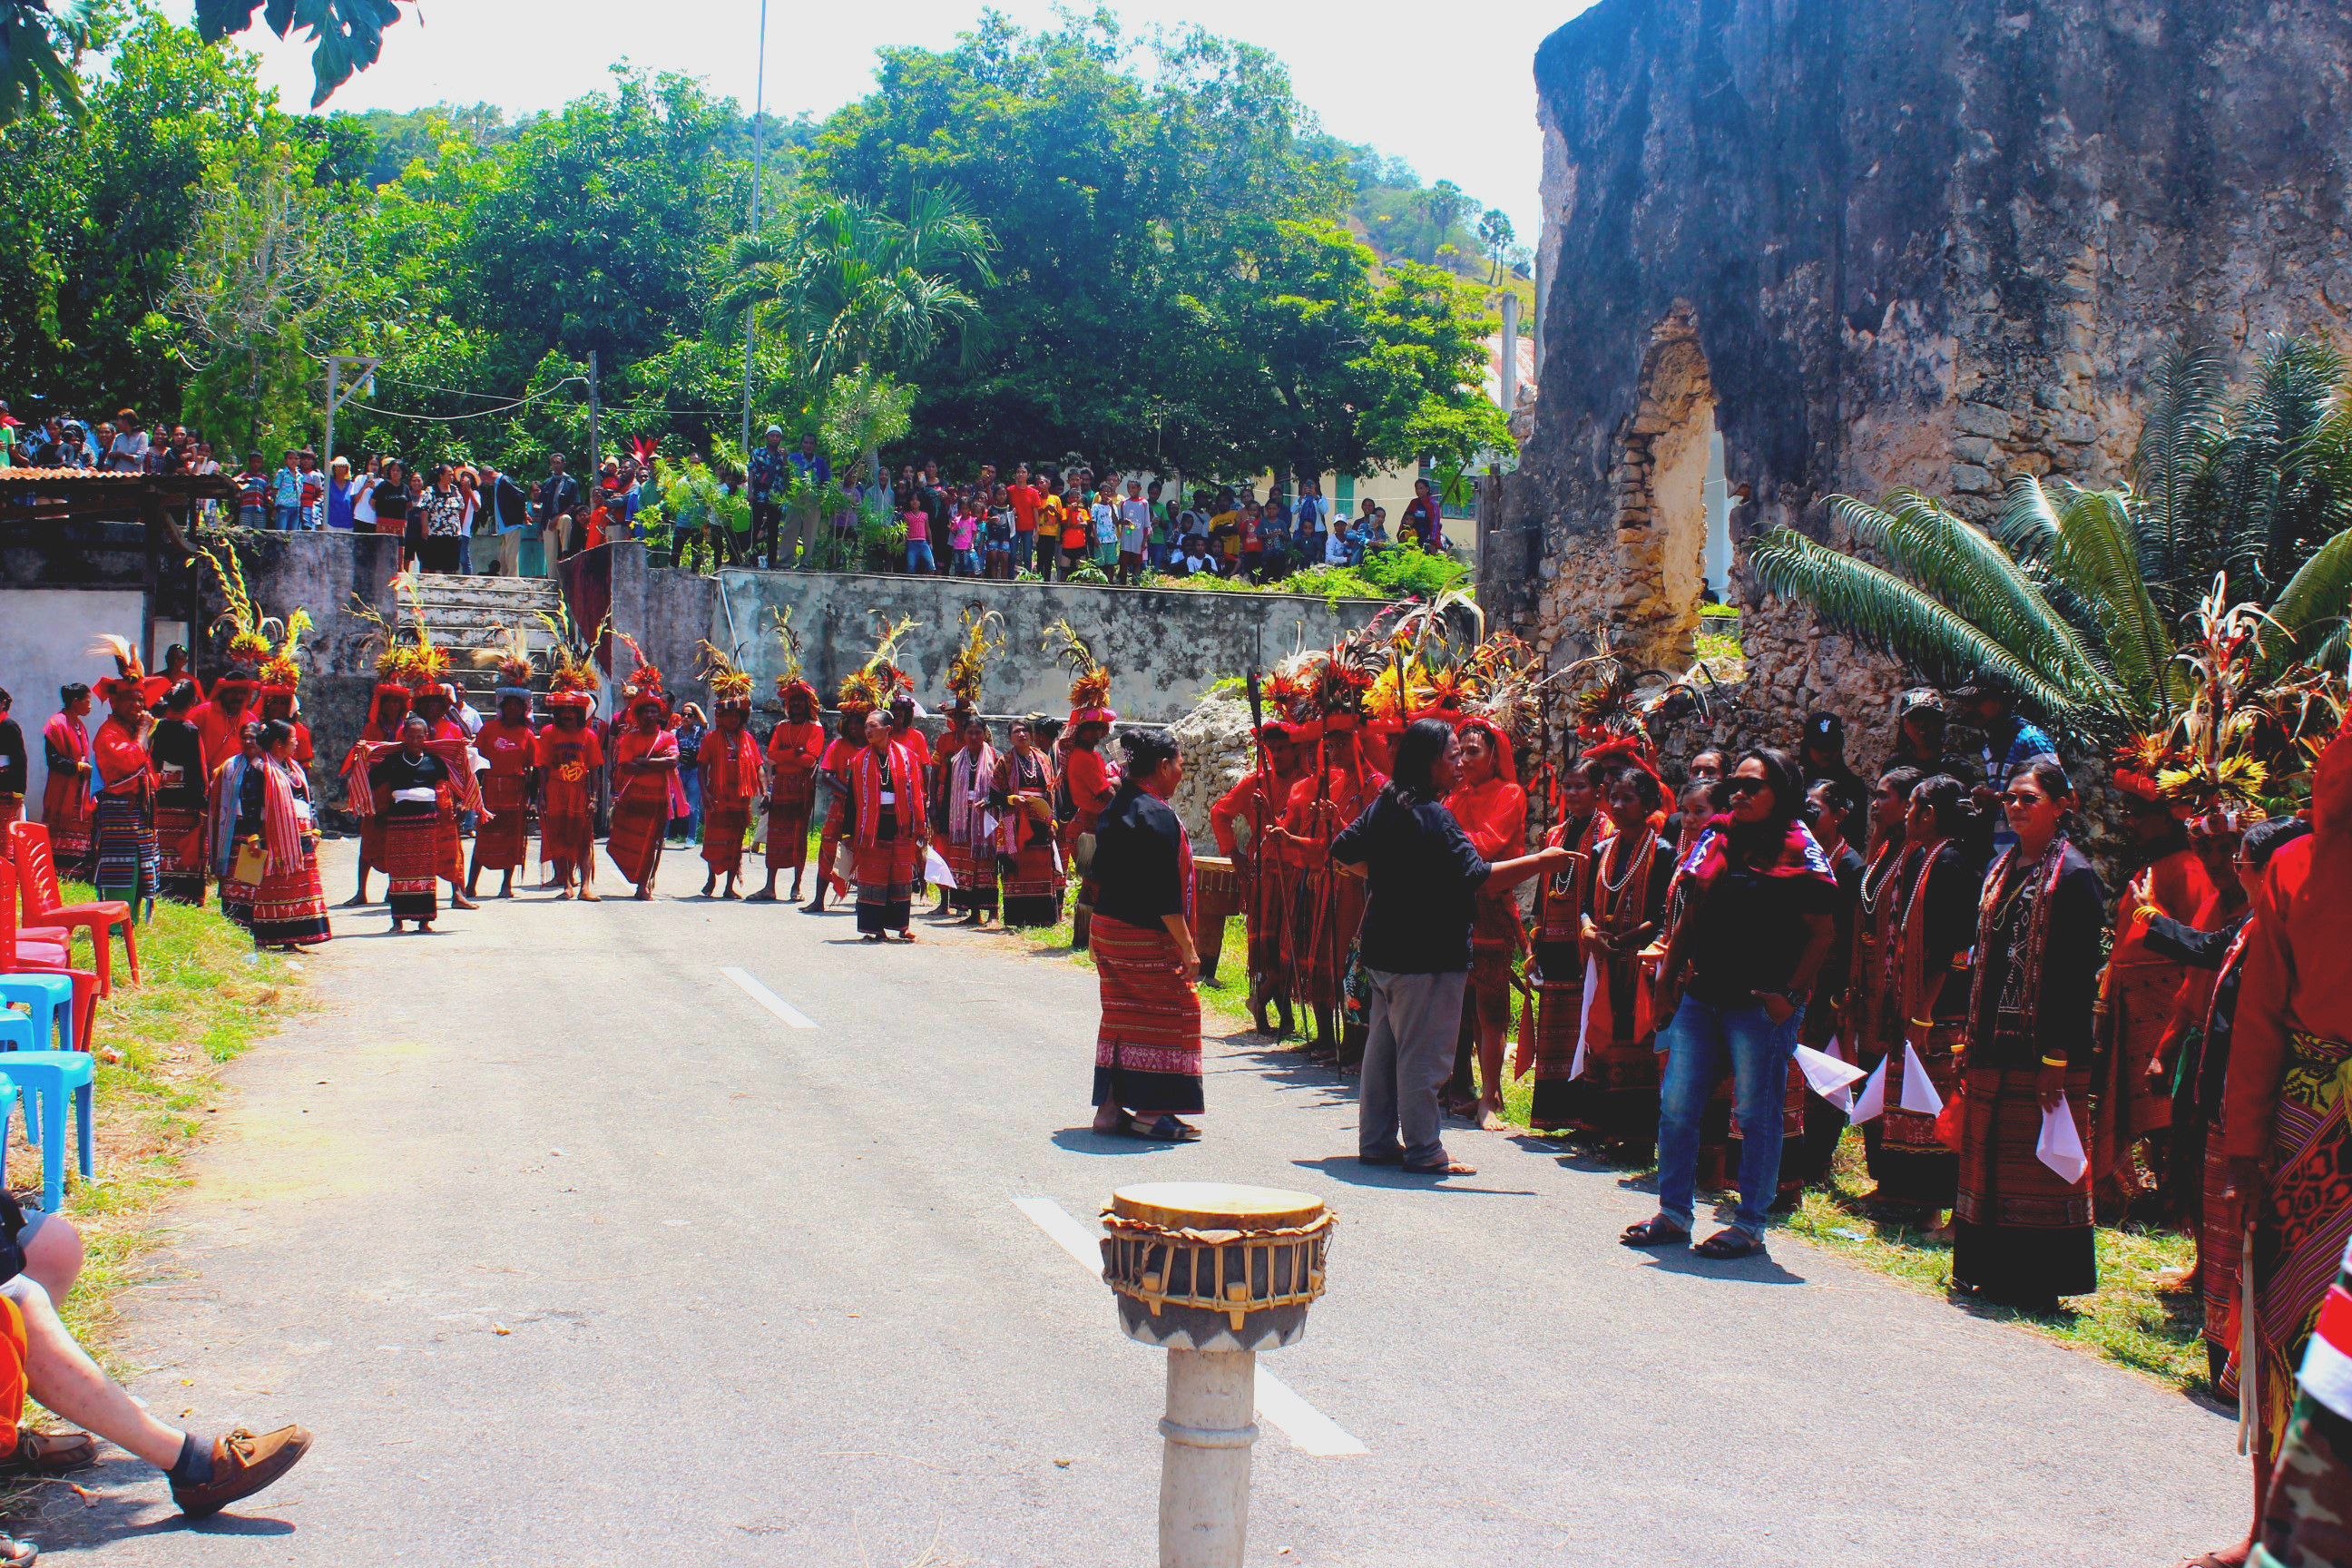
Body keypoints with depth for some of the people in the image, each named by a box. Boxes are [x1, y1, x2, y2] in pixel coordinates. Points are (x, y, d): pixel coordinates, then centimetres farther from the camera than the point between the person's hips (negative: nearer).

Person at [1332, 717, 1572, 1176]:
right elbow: (1477, 877, -25)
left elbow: (1342, 854, 15)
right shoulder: (1433, 818, -19)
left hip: (1382, 949, 9)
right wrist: (1542, 861, -19)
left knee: (1383, 1046, 15)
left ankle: (1376, 1140, 23)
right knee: (1422, 1054, -1)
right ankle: (1423, 1151, 5)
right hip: (1426, 955, -9)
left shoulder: (1382, 806, 6)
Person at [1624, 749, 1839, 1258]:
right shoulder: (1716, 839, 11)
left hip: (1761, 1006, -6)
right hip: (1701, 997, 6)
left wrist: (1791, 993, -13)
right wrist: (1669, 972, 12)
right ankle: (1674, 1213, 17)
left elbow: (1822, 933, -6)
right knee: (1675, 1105, 6)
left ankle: (1750, 1225, 10)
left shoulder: (1800, 853, -6)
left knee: (1757, 1114, 1)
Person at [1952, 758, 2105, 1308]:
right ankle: (1995, 1272, 19)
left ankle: (2041, 1284, 7)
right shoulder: (2002, 868, 14)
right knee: (1986, 1154, 9)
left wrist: (2057, 1057, -17)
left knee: (2040, 1161, -1)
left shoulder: (2074, 876, -9)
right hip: (1995, 1043, 7)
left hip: (2044, 1046, -7)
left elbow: (2081, 974, -13)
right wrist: (1973, 1036, 13)